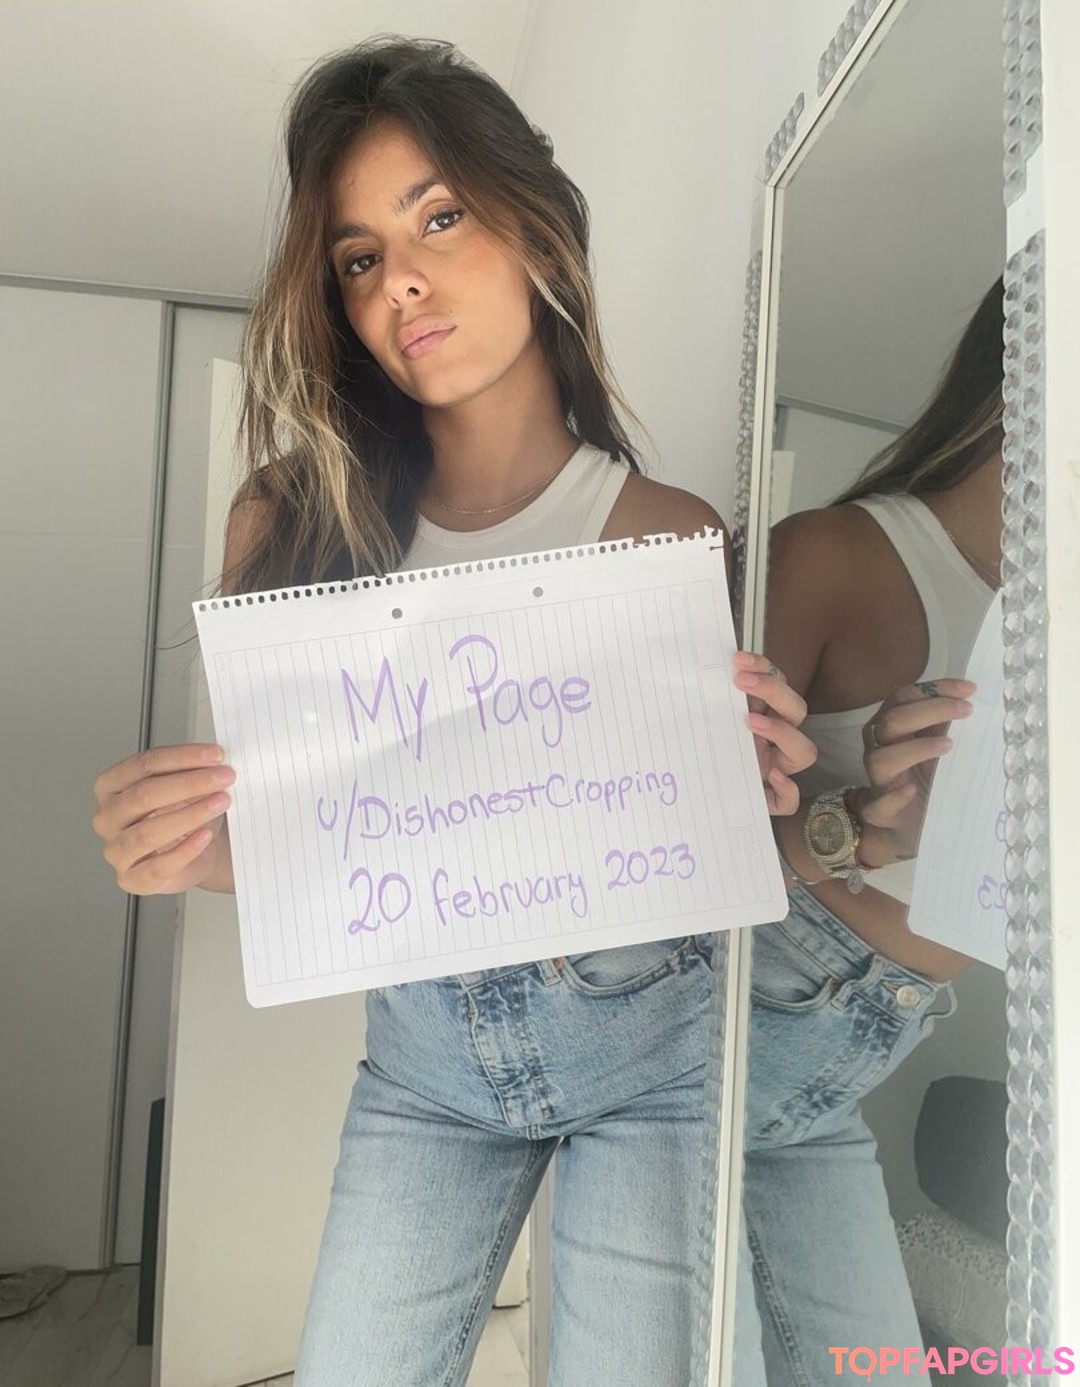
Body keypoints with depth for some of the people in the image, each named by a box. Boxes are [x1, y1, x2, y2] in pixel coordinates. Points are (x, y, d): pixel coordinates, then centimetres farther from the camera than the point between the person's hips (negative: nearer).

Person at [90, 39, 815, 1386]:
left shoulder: (673, 539, -14)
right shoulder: (294, 520, -9)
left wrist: (757, 801, -29)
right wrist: (185, 846, -25)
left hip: (646, 1036, -1)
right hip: (422, 1049, 2)